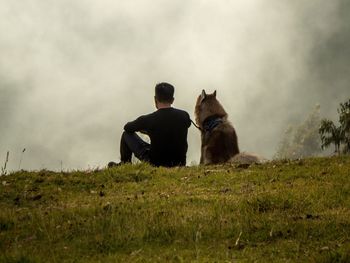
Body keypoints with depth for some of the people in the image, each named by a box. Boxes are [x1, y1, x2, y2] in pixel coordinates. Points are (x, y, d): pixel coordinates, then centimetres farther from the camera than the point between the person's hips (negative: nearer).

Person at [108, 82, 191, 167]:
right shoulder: (184, 116, -10)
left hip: (156, 163, -3)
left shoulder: (148, 119, -19)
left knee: (127, 134, 14)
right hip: (179, 163, 3)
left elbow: (127, 127, 2)